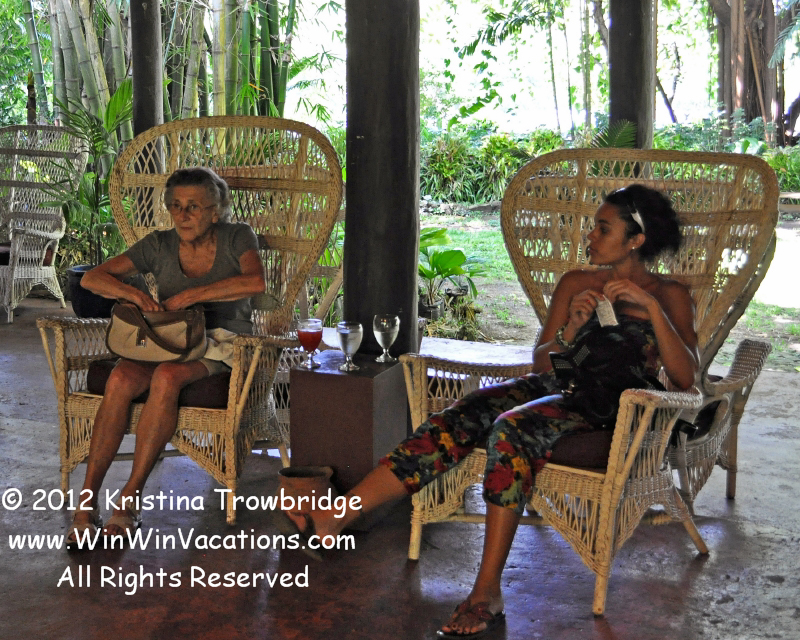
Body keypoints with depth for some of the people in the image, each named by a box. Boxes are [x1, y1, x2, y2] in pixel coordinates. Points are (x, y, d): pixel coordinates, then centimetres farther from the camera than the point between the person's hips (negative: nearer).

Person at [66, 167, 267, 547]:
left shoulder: (236, 238, 2)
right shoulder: (160, 246, 9)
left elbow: (256, 281, -20)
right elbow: (92, 278, 6)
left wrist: (189, 296, -21)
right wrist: (133, 293, -15)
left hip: (219, 342, -3)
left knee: (167, 376, -37)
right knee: (121, 379, -32)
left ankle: (129, 499, -31)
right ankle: (87, 500, -29)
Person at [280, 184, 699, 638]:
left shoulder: (670, 295, 8)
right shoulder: (576, 283, 21)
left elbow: (685, 378, -7)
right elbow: (541, 363, 16)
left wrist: (650, 306, -16)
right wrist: (570, 329, -4)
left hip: (609, 409, -5)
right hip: (553, 388, 5)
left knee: (511, 429, -35)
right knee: (457, 421, -23)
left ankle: (488, 592, -34)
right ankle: (334, 518, -29)